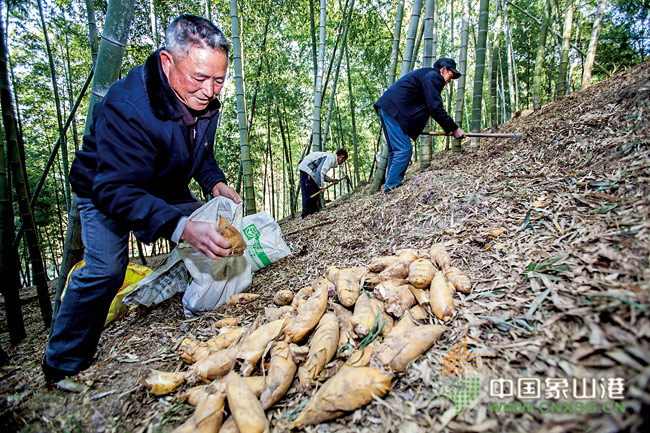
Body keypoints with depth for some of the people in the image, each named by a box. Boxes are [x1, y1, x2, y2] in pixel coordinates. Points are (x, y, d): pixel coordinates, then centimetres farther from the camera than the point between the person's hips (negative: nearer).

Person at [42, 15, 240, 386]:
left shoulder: (205, 102, -14)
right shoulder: (126, 107, -37)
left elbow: (201, 153, 4)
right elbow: (118, 191, -43)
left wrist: (215, 183, -18)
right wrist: (182, 227, -58)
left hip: (166, 189, 6)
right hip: (104, 189, -6)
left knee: (213, 236, -2)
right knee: (105, 268, -22)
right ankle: (62, 370, -1)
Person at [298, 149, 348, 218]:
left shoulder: (331, 157, 17)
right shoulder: (331, 158, -15)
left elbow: (322, 172, 21)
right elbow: (320, 171, -25)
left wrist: (331, 180, 14)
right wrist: (321, 187, -21)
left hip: (310, 171, 11)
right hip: (306, 169, -11)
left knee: (315, 192, 12)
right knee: (308, 194, -11)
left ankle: (313, 212, 17)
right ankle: (306, 216, -10)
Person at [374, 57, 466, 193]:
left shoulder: (423, 73, 31)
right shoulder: (433, 76, -3)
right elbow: (436, 109, -11)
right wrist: (454, 129, -6)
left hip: (387, 109, 11)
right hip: (393, 110, -11)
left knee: (395, 151, 11)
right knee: (404, 150, -14)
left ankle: (389, 189, 12)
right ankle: (391, 188, -16)